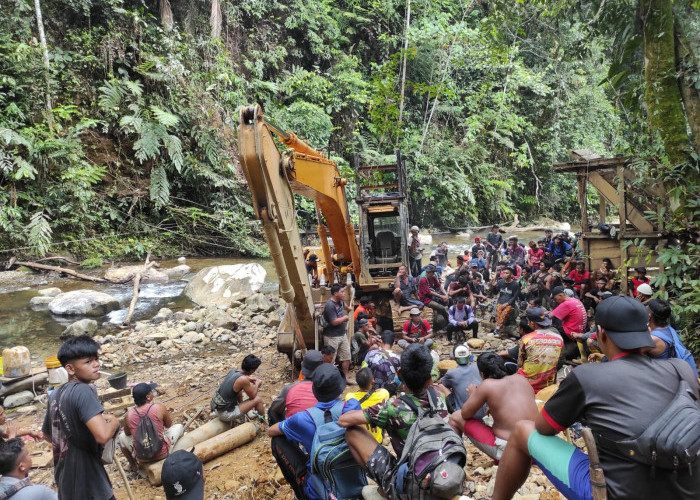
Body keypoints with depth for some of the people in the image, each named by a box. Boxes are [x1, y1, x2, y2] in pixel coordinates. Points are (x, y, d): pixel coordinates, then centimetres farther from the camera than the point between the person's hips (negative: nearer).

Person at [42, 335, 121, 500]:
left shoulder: (55, 395, 4)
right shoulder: (83, 391, -23)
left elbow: (47, 434, 22)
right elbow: (103, 436, -35)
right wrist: (114, 421, -15)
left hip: (65, 480, 8)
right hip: (87, 483, -8)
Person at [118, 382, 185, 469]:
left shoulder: (129, 415, -13)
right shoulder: (160, 408, -19)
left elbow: (127, 433, 8)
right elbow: (169, 425, -1)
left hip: (141, 458, 2)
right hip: (162, 454, -2)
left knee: (122, 436, 28)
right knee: (180, 426, 22)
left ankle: (133, 465, 38)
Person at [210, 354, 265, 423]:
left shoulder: (233, 370, -1)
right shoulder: (243, 379, -24)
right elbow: (252, 396, -7)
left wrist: (249, 379, 15)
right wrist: (257, 384, 8)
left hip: (216, 409, 8)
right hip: (225, 414, -8)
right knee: (258, 399, -5)